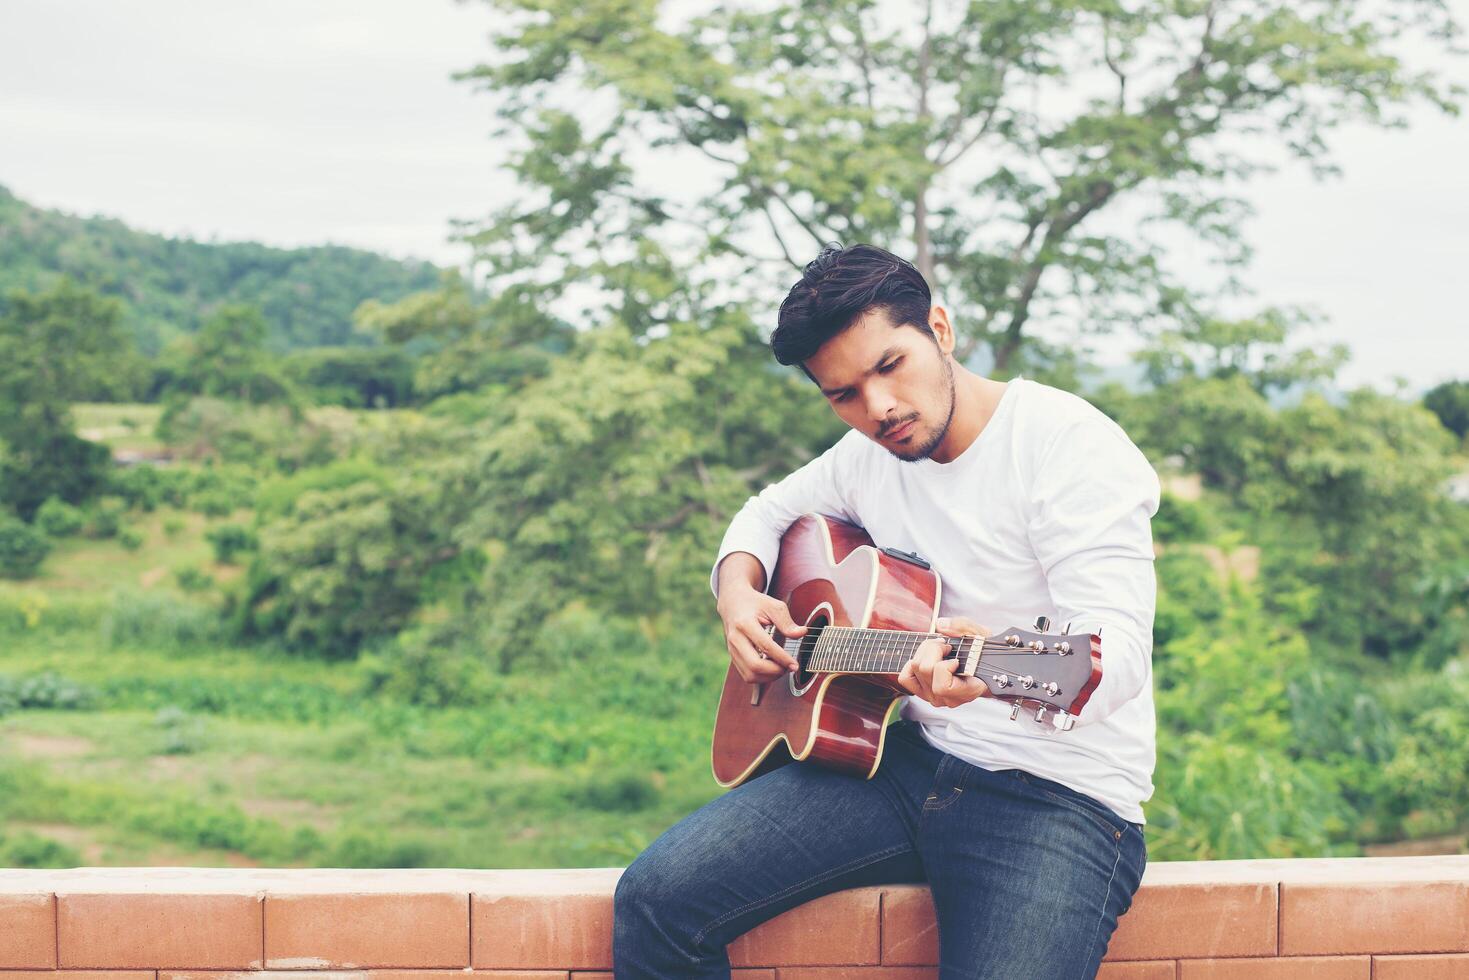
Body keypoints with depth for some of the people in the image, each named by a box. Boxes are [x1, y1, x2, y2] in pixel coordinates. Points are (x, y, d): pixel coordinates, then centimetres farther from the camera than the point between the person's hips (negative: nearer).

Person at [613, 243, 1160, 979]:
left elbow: (1118, 650, -22)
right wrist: (738, 591, 6)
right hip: (912, 758, 6)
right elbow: (770, 511, 30)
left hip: (1063, 796, -5)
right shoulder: (870, 455, 10)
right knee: (656, 897, -12)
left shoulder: (1069, 444, -12)